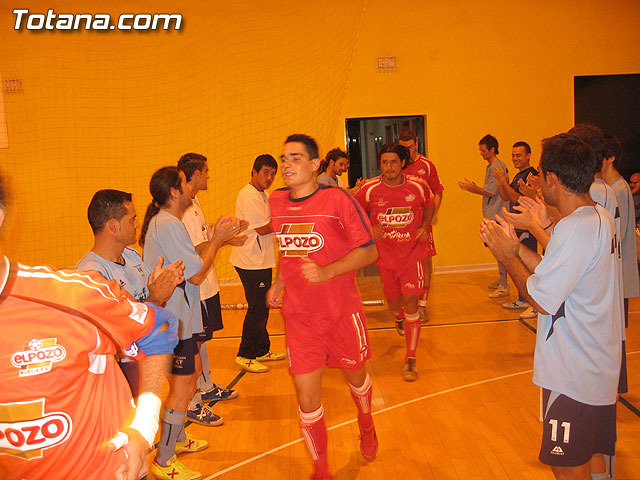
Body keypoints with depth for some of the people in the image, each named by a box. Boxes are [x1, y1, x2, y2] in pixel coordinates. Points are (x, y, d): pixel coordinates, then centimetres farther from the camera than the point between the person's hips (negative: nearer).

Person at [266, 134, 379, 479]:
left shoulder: (337, 199, -14)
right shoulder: (275, 202, 3)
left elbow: (369, 251, -12)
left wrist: (327, 272, -25)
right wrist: (279, 282, 5)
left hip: (342, 312, -2)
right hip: (299, 317, 3)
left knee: (355, 377, 21)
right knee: (307, 400, 2)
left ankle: (366, 427, 56)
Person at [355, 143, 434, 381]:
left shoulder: (418, 187, -8)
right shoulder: (370, 190, -10)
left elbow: (429, 207, 14)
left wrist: (424, 228, -3)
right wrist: (369, 229, -11)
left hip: (413, 254, -1)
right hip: (386, 256, 2)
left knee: (410, 304, -9)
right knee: (394, 302, 15)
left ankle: (411, 359, 1)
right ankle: (399, 318, 56)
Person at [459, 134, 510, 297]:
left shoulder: (497, 167, -15)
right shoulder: (491, 166, 17)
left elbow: (490, 192, -17)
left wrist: (471, 188, -7)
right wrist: (473, 187, 9)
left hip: (497, 215, -10)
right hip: (493, 215, 10)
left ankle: (504, 286, -4)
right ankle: (502, 280, 26)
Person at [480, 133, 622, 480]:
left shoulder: (575, 229, -25)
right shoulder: (601, 217, 5)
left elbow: (541, 300, -22)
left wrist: (507, 257, -9)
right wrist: (515, 248, 8)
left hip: (574, 377, -9)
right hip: (600, 369, 10)